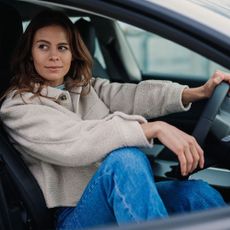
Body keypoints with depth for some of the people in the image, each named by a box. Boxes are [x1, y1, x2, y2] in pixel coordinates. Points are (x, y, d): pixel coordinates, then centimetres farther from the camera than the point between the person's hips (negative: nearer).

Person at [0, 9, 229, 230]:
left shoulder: (87, 87, 16)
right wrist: (154, 128, -30)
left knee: (200, 194, -22)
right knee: (126, 158, -35)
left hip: (127, 196, 6)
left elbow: (131, 97, -2)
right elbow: (73, 143, -20)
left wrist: (199, 92, -18)